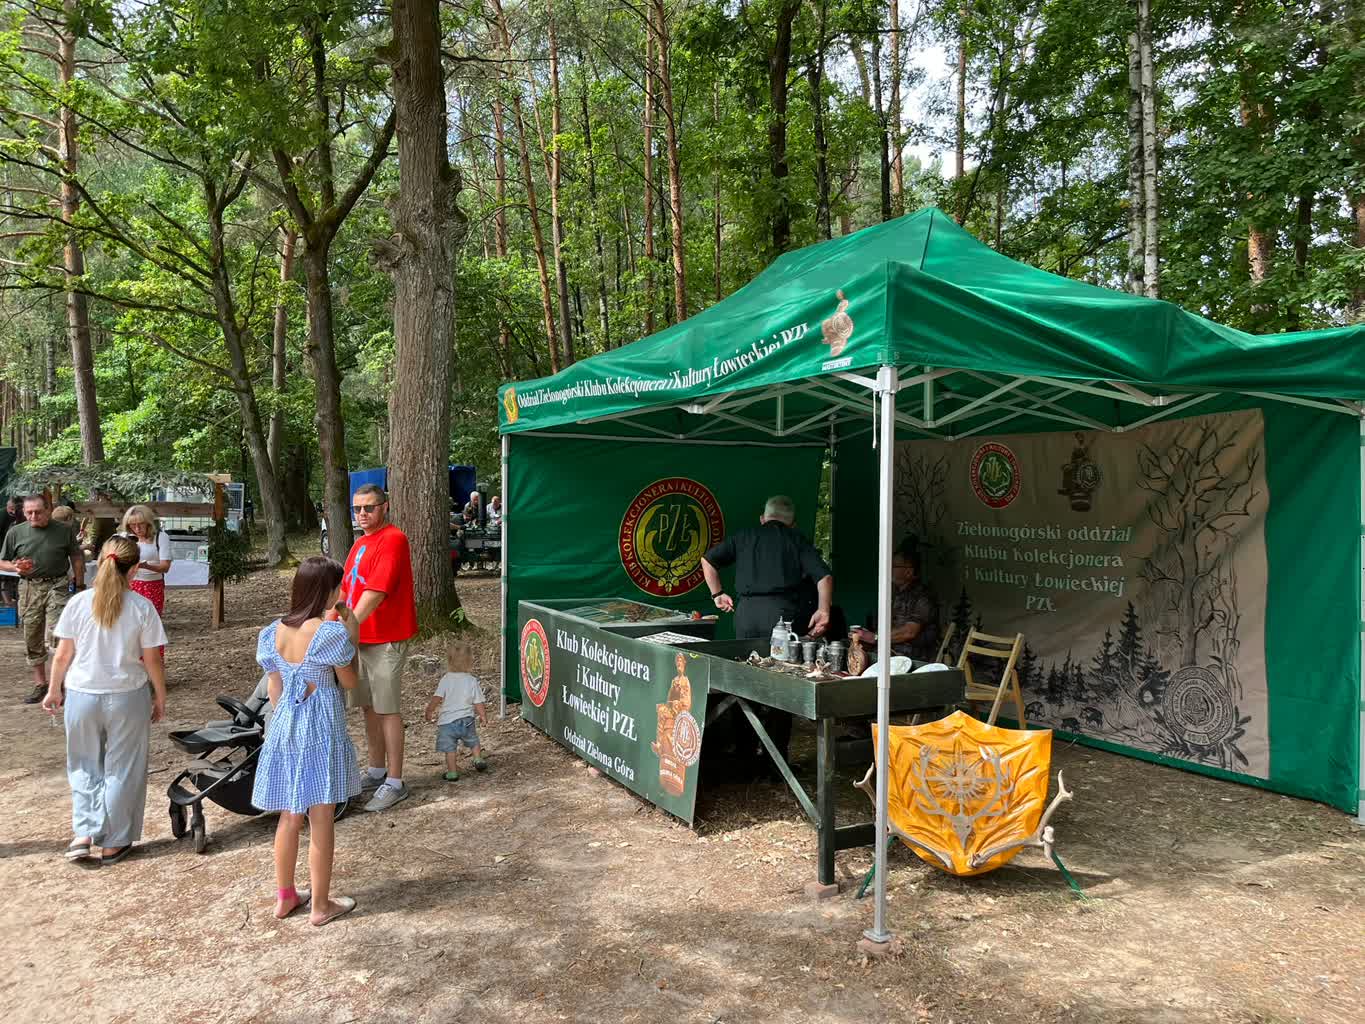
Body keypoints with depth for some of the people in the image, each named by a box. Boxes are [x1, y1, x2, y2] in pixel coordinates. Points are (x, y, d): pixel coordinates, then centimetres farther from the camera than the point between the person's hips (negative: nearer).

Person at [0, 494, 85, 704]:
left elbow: (76, 557, 9)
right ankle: (40, 684, 23)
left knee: (55, 638, -12)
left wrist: (80, 585, 6)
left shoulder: (64, 530, 1)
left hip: (58, 587, -3)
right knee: (32, 640, 10)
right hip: (29, 589, 3)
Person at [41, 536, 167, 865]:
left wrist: (54, 689, 16)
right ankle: (114, 843, 20)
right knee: (121, 769, 12)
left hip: (81, 695, 1)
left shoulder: (78, 603, -7)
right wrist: (160, 697, 6)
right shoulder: (142, 607, -11)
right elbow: (152, 661, -7)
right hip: (127, 697, -1)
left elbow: (62, 656, -1)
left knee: (84, 765, 21)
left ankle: (84, 833, 12)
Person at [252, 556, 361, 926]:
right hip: (321, 729, -6)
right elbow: (350, 682, -5)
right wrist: (352, 637, -1)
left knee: (289, 817, 19)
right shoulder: (330, 632, -18)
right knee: (322, 820, 6)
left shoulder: (274, 632, 0)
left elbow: (274, 690, 7)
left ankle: (284, 897, 31)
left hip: (284, 727, 6)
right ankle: (321, 905, 16)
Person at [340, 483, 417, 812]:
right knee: (370, 707, 15)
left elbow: (376, 592, -22)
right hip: (360, 637, 9)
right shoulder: (360, 544, 17)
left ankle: (394, 783, 4)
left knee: (388, 710, -4)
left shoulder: (393, 539, -13)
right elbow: (344, 588, 19)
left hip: (386, 640, -8)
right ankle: (376, 772, 28)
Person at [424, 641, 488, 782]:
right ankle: (478, 760, 18)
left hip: (447, 721, -2)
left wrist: (429, 712, 5)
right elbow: (478, 703, 0)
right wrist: (483, 717, 15)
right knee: (473, 742, 25)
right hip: (466, 720, 2)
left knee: (450, 748, 6)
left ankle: (452, 773, 6)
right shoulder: (472, 681, -3)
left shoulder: (446, 679, -6)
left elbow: (436, 698, -11)